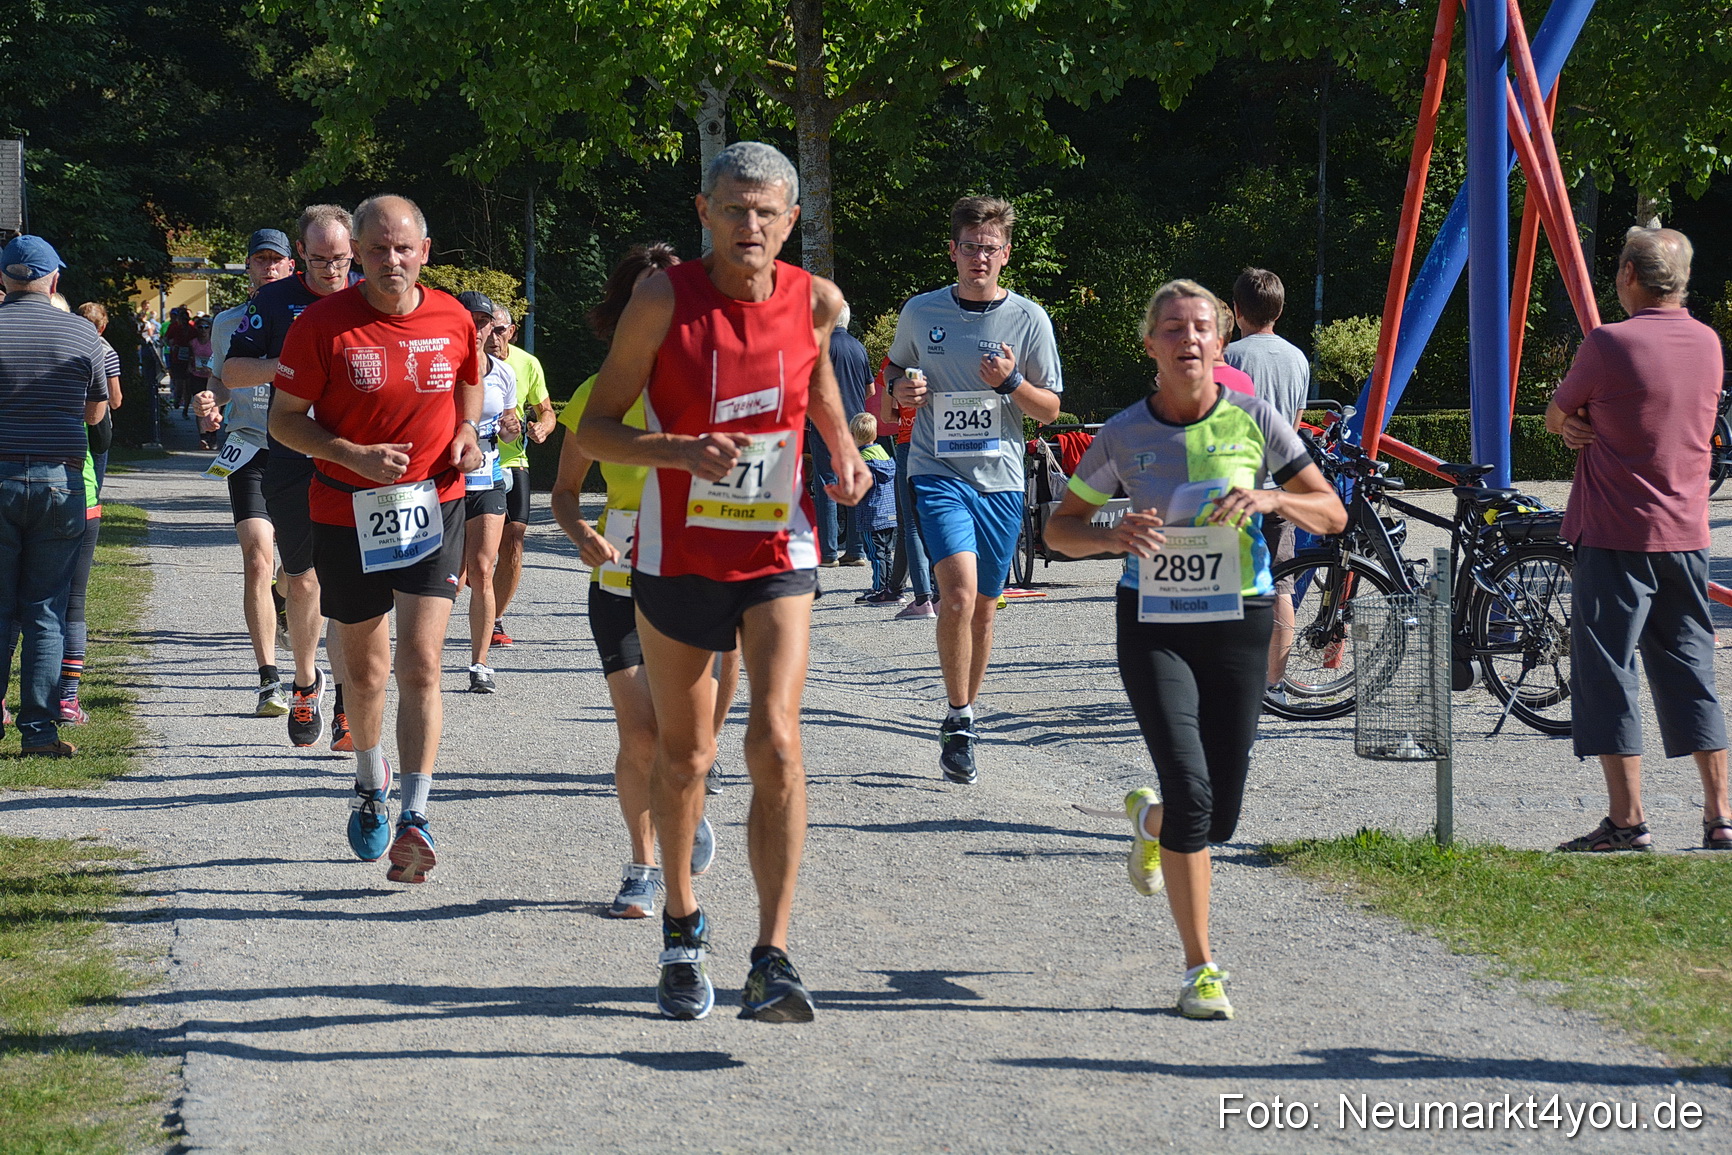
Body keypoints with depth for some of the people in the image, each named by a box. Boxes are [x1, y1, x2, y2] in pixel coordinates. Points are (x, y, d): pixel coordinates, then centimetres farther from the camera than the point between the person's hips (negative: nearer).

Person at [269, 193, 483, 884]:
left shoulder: (454, 321, -1)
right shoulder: (323, 324, -9)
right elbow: (284, 419, -4)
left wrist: (466, 433, -2)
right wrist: (353, 455, -19)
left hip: (434, 508, 0)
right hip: (347, 514, 0)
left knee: (421, 665, -12)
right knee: (365, 667, 14)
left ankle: (414, 818, -15)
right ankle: (371, 785, 40)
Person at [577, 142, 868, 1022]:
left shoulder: (816, 302, -5)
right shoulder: (663, 300, -12)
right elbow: (593, 431, -9)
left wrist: (844, 454, 1)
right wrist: (684, 450, -25)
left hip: (778, 553, 0)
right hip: (677, 552, 0)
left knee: (775, 743, -16)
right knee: (683, 752, 12)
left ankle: (772, 960, -16)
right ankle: (682, 929, 34)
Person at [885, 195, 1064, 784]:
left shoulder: (1028, 318, 1)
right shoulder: (921, 312, 3)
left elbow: (1050, 409, 4)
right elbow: (894, 372, 19)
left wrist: (1011, 382, -15)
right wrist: (902, 390, -5)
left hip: (1000, 479, 2)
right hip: (938, 471, -2)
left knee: (983, 608, 10)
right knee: (959, 592, -21)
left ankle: (964, 720, 28)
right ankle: (958, 721, -9)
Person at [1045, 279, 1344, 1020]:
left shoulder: (1253, 422, -2)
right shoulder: (1124, 436, -4)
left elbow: (1332, 515, 1)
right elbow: (1060, 528, 5)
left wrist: (1273, 498, -19)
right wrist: (1114, 536, -16)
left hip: (1236, 625, 2)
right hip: (1153, 625, -2)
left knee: (1218, 818, 5)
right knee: (1192, 792, -16)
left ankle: (1149, 819, 43)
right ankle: (1200, 968, -6)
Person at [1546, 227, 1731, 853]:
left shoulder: (1608, 344, -14)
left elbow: (1555, 416, -1)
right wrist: (1591, 427, 1)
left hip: (1616, 537, -6)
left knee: (1607, 674, 0)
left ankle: (1627, 820, -3)